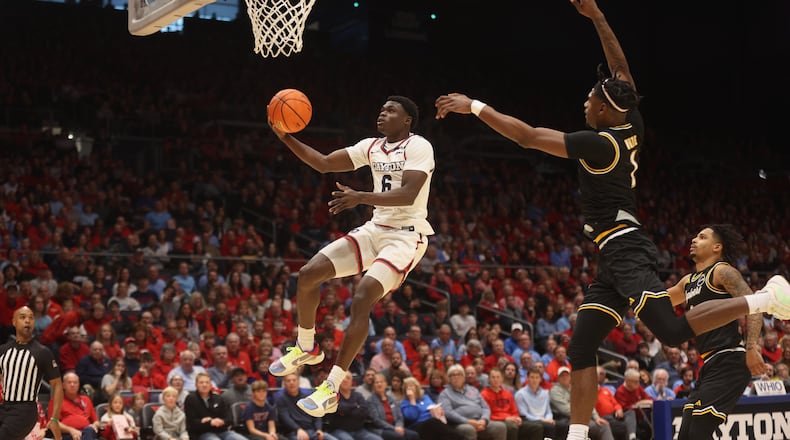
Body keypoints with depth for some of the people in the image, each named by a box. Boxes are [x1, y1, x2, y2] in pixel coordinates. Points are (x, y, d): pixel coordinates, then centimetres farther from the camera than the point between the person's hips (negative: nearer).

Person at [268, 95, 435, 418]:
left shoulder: (419, 147, -13)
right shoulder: (371, 147, 10)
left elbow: (408, 195, -26)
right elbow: (323, 163, 8)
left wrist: (361, 197, -39)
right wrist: (286, 138, -5)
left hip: (407, 235, -8)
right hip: (375, 229, 8)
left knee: (361, 299, -24)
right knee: (308, 274, -2)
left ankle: (331, 389, -19)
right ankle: (306, 348, 22)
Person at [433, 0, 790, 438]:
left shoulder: (599, 143, -13)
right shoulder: (631, 128, 9)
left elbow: (528, 136, -14)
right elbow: (621, 69, 20)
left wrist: (474, 106, -8)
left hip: (626, 252, -10)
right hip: (617, 258, 10)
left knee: (674, 331, -23)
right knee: (580, 350, 8)